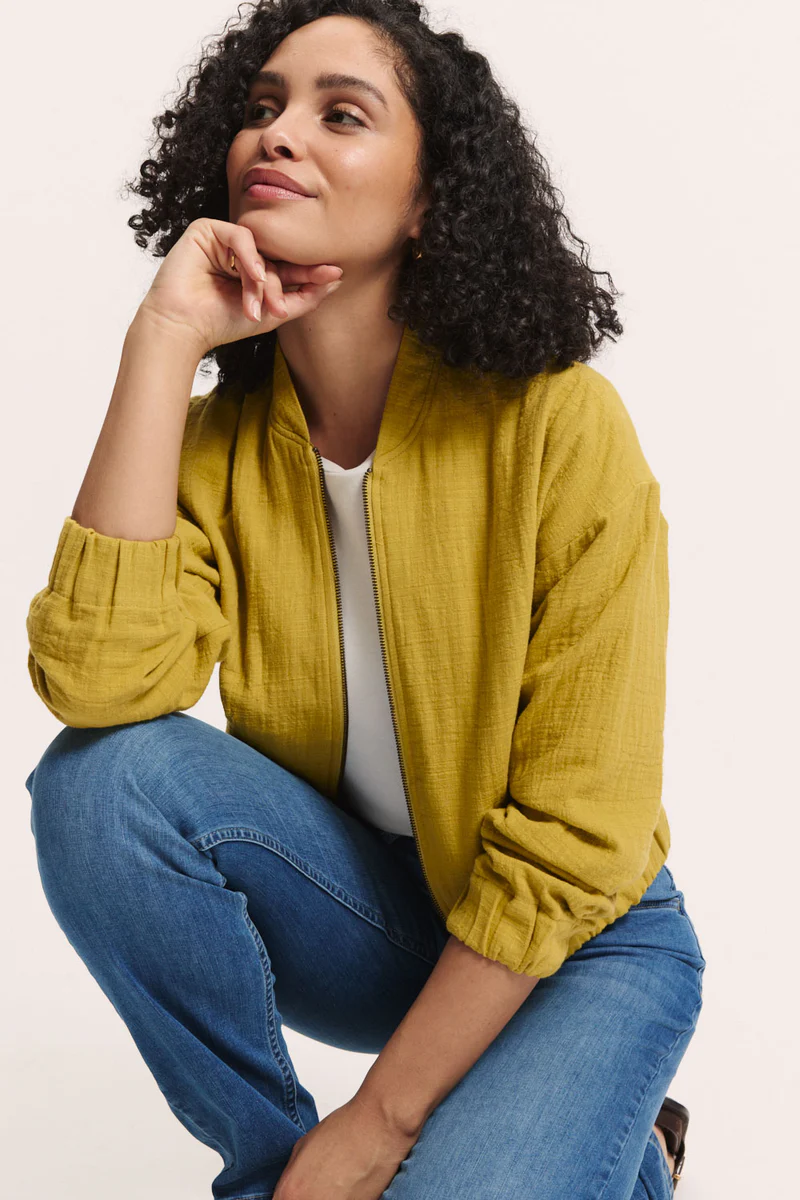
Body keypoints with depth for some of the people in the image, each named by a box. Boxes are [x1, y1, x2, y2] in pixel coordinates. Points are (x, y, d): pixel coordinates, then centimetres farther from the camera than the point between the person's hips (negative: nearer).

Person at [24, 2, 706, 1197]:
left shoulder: (560, 425, -20)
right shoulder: (215, 439, -8)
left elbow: (573, 840, -19)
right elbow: (99, 682, -26)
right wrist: (163, 339, -26)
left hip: (575, 939, -3)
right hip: (362, 907, 3)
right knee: (104, 777, -23)